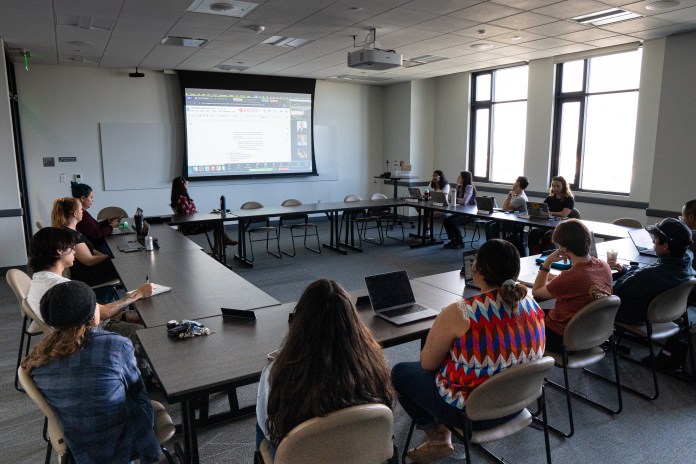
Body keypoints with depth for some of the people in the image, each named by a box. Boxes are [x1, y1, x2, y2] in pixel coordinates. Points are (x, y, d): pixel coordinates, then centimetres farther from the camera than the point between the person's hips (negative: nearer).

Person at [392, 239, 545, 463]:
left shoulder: (459, 313, -27)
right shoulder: (533, 306, -8)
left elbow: (427, 363, -12)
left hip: (472, 412, -6)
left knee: (401, 372, 16)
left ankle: (438, 436, 13)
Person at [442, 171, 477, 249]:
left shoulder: (469, 187, -14)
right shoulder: (459, 187, 10)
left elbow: (464, 201, -25)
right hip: (461, 212, 8)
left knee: (453, 222, -27)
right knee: (446, 220, -13)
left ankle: (460, 243, -10)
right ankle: (453, 241, -1)